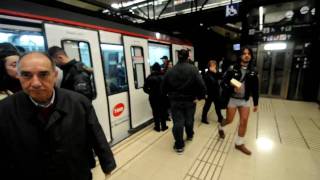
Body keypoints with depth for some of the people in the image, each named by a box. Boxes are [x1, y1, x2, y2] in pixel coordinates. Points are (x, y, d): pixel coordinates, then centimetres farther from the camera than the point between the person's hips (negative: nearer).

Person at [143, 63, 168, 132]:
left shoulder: (150, 77, -3)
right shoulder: (163, 76, -6)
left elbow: (145, 88, -3)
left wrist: (150, 92, 11)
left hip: (153, 97, 1)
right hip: (162, 96, 0)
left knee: (155, 112, 11)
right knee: (163, 111, 12)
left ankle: (157, 127, 18)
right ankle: (163, 126, 21)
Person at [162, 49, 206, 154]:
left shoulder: (171, 70, -4)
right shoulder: (193, 69, -11)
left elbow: (164, 87, -1)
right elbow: (201, 85, -17)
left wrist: (169, 95, 15)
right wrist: (201, 96, -1)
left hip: (175, 101, 0)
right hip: (189, 100, 1)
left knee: (177, 122, 6)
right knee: (189, 120, 23)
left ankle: (179, 146, 14)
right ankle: (189, 135, 47)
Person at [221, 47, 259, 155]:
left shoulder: (253, 71, 2)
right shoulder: (232, 68, -10)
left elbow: (255, 88, 6)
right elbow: (224, 83, -11)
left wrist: (256, 103, 9)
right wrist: (233, 88, -29)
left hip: (245, 100, 4)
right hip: (232, 99, -4)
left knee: (244, 122, 4)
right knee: (229, 120, 4)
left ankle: (239, 144, 23)